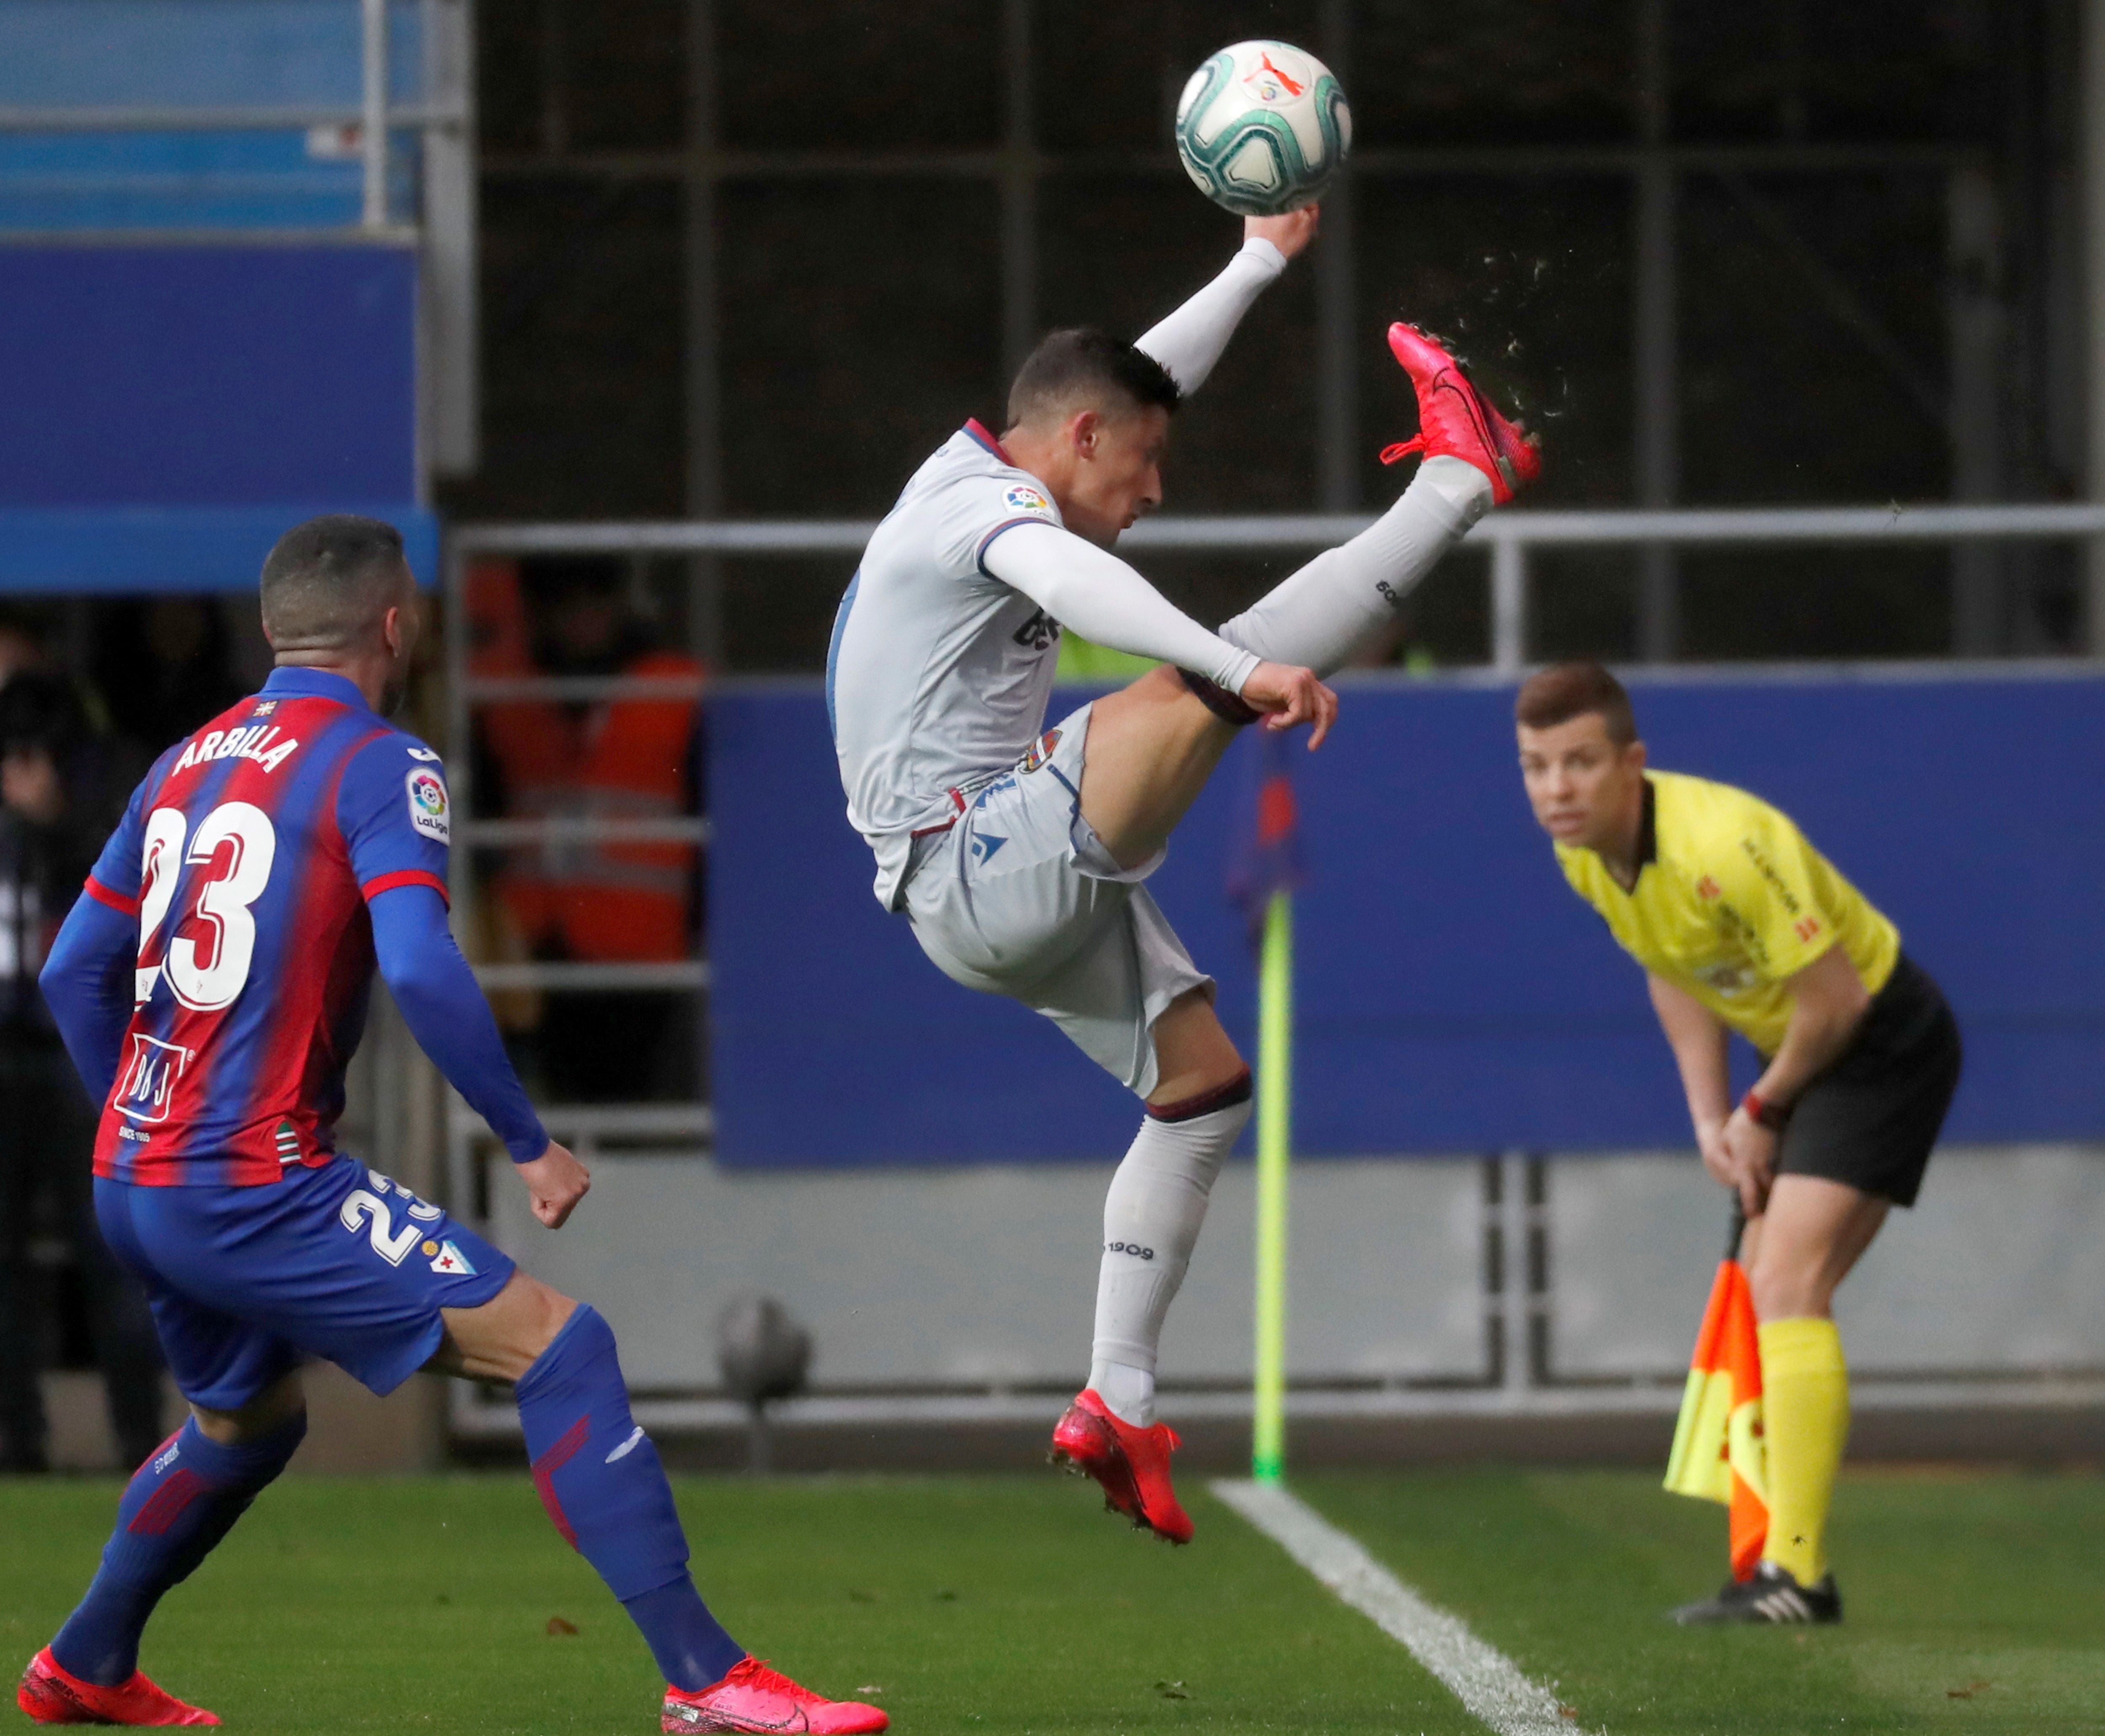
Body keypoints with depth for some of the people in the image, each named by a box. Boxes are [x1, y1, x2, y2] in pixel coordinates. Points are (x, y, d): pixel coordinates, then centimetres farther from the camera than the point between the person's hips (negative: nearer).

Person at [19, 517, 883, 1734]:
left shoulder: (187, 765, 15)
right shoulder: (379, 766, -7)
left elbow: (75, 973, 20)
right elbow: (422, 971, -21)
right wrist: (532, 1142, -13)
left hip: (132, 1179, 8)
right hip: (259, 1186, -8)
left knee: (245, 1422, 34)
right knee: (561, 1348, -10)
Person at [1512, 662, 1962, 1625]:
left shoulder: (1721, 847, -32)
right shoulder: (1583, 851, -5)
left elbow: (1835, 1000, -26)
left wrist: (1761, 1113, -11)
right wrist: (1710, 1118, 3)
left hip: (1884, 1041, -9)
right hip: (1802, 1052, 9)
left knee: (1787, 1283, -21)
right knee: (1766, 1298, 11)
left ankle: (1798, 1575, -24)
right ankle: (1784, 1553, 19)